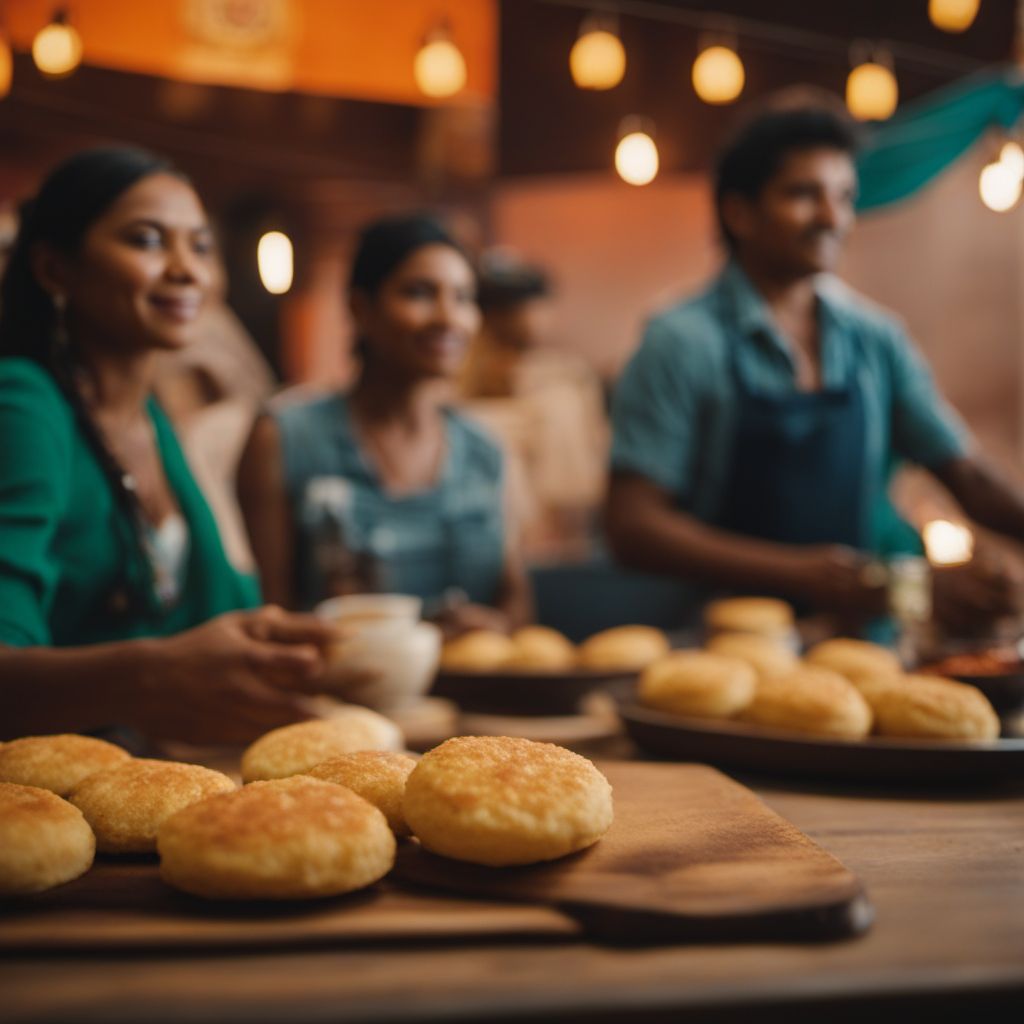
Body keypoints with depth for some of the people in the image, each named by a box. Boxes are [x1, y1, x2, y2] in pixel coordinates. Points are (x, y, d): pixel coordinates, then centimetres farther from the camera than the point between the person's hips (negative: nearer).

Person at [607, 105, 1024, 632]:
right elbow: (634, 526, -11)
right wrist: (801, 574, -18)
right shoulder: (684, 342, -6)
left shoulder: (876, 338, 9)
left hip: (859, 623, 4)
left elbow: (969, 477, 11)